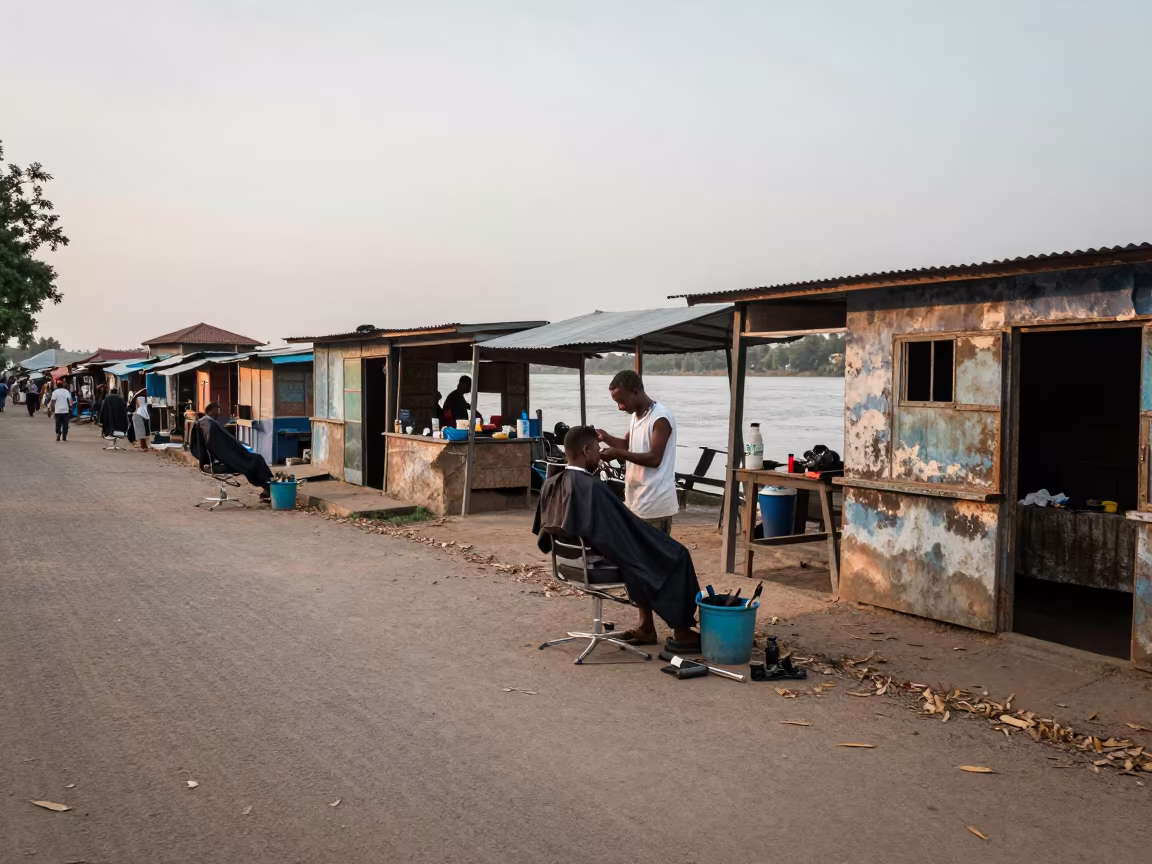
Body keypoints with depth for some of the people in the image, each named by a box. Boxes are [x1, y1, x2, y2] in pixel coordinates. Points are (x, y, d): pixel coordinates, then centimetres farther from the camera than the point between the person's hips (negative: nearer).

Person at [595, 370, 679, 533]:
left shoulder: (661, 418, -17)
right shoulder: (636, 416, 12)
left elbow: (654, 458, -20)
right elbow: (628, 445, 24)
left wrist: (618, 454, -25)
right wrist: (605, 437, 5)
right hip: (635, 501, 9)